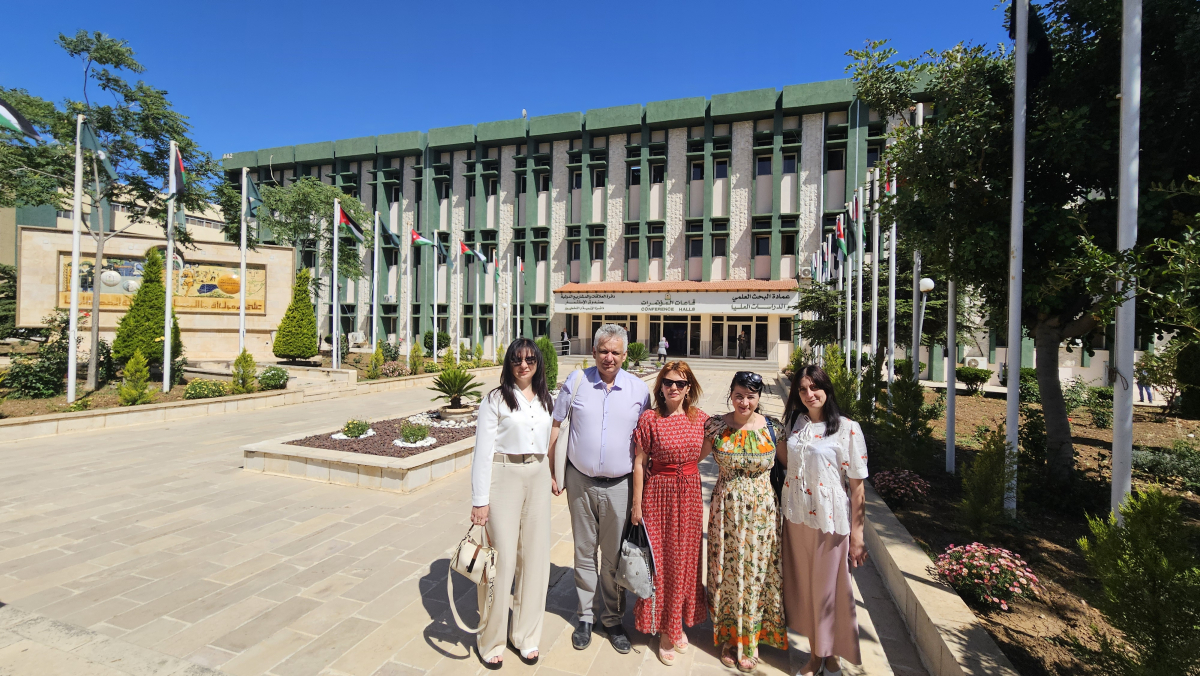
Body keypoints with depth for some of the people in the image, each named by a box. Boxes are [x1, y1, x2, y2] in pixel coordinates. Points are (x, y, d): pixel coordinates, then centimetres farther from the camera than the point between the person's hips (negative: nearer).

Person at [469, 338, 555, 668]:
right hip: (504, 477, -4)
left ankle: (526, 635, 29)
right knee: (502, 558, 1)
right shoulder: (495, 399, -6)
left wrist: (551, 476, 11)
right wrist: (480, 501, -10)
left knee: (535, 556, 10)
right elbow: (483, 451, -8)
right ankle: (491, 640, 23)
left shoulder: (546, 400, 8)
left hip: (538, 478, 5)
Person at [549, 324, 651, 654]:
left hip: (619, 485, 0)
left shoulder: (639, 389, -4)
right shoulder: (576, 382, -6)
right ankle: (586, 617, 33)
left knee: (614, 556, 12)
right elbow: (554, 425, 3)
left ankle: (612, 618, 33)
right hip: (580, 481, 0)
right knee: (584, 553, 14)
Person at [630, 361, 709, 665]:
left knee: (686, 558, 14)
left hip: (690, 494, 4)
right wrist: (637, 505, -7)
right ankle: (664, 630, 25)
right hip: (659, 494, -3)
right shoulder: (649, 418, -11)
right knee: (660, 560, 6)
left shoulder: (700, 418, -1)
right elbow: (639, 463, -8)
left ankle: (679, 622, 36)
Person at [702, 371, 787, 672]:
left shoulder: (771, 428, -5)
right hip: (726, 509, 0)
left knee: (756, 571, 10)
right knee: (727, 570, 11)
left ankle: (750, 641, 32)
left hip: (761, 510, 0)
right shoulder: (716, 426, -6)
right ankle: (729, 637, 34)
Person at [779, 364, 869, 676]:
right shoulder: (794, 423, 3)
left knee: (829, 590, 12)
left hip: (829, 521, -4)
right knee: (802, 588, 16)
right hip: (796, 517, 4)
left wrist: (857, 534, -9)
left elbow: (857, 485, -10)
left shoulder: (847, 428, -12)